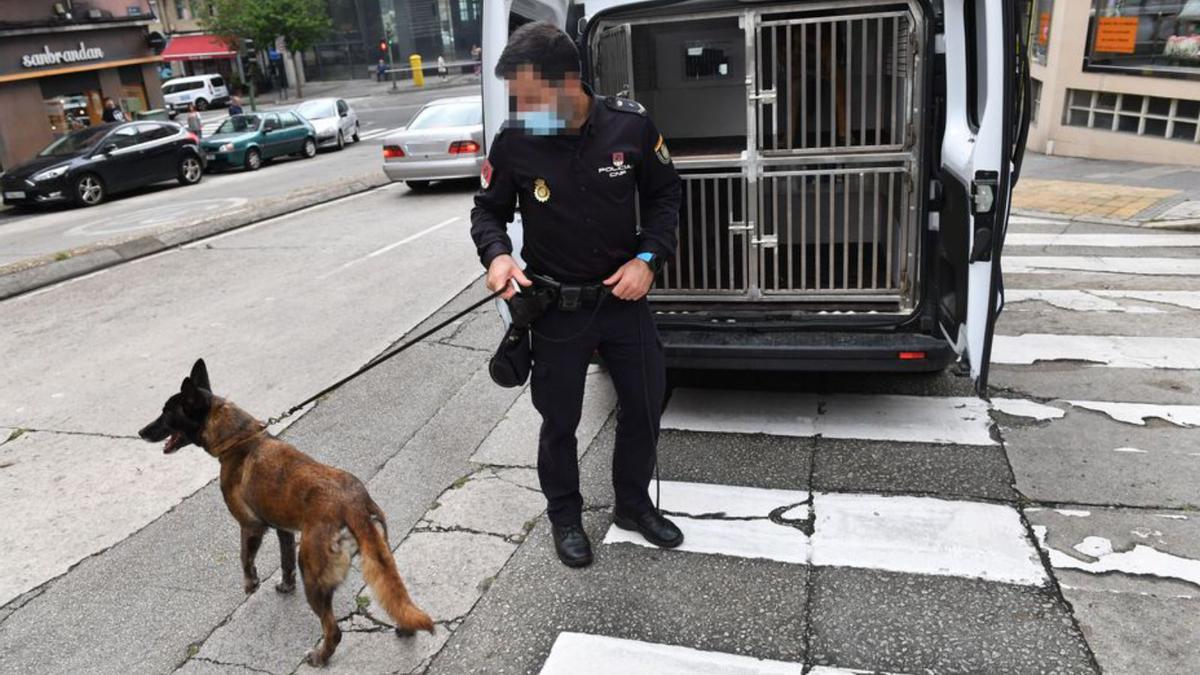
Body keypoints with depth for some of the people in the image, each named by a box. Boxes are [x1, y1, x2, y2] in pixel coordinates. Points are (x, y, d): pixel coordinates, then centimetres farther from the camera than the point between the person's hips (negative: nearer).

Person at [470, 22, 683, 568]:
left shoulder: (630, 125, -14)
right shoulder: (513, 141, -14)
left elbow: (665, 195, 1)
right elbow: (488, 210, 1)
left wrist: (647, 258, -13)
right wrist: (496, 254, -20)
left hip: (624, 296, 2)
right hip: (557, 308, -1)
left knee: (645, 405, 14)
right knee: (559, 420, 11)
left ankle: (634, 504, 38)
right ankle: (565, 517, 35)